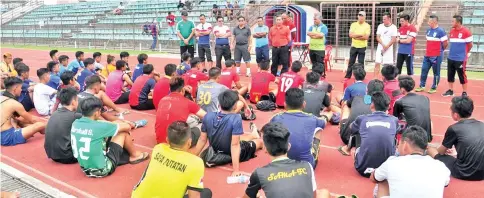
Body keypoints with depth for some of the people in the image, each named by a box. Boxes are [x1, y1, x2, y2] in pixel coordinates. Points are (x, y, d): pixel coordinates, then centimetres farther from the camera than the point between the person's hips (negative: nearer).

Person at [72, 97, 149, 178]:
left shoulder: (75, 124, -5)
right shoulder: (98, 127, -24)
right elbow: (127, 127, -10)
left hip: (86, 170, 7)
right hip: (103, 169, -7)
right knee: (123, 132, 1)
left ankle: (129, 155, 37)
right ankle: (135, 155, 27)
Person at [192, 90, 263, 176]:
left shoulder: (207, 116, -18)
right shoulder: (236, 118, -32)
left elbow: (202, 140, -10)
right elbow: (235, 145, -32)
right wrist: (236, 170, -28)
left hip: (217, 152, 4)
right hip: (234, 154, -4)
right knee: (260, 141, 25)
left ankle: (253, 135, 62)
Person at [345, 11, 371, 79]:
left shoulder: (367, 26, -3)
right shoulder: (353, 24, 4)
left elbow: (366, 37, -14)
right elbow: (351, 35, -9)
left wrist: (355, 36, -13)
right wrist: (361, 35, -16)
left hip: (362, 47, -2)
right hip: (354, 46, 2)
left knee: (361, 63, 2)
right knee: (351, 62, 8)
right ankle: (348, 76, 17)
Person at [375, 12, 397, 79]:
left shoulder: (393, 27, -4)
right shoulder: (380, 26, 4)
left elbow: (393, 40, -7)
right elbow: (378, 37, 0)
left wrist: (386, 46, -14)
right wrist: (383, 45, -14)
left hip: (389, 49, -2)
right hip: (380, 48, 2)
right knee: (377, 63, -3)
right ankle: (375, 79, 0)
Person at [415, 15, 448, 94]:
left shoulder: (440, 31, -13)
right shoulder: (428, 30, 9)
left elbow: (445, 43, -11)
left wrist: (440, 50, 2)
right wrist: (429, 50, 13)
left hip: (436, 56, -7)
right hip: (427, 55, 7)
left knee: (436, 72, 5)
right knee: (424, 70, 9)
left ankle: (434, 88, 13)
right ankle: (422, 86, 19)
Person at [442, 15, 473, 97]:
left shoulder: (466, 31, -12)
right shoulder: (452, 31, 7)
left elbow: (470, 45, -5)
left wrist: (464, 53, 5)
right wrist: (453, 51, 12)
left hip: (460, 59, -6)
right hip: (451, 58, 6)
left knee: (462, 76, 1)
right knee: (450, 75, 11)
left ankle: (464, 93, 11)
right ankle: (450, 91, 23)